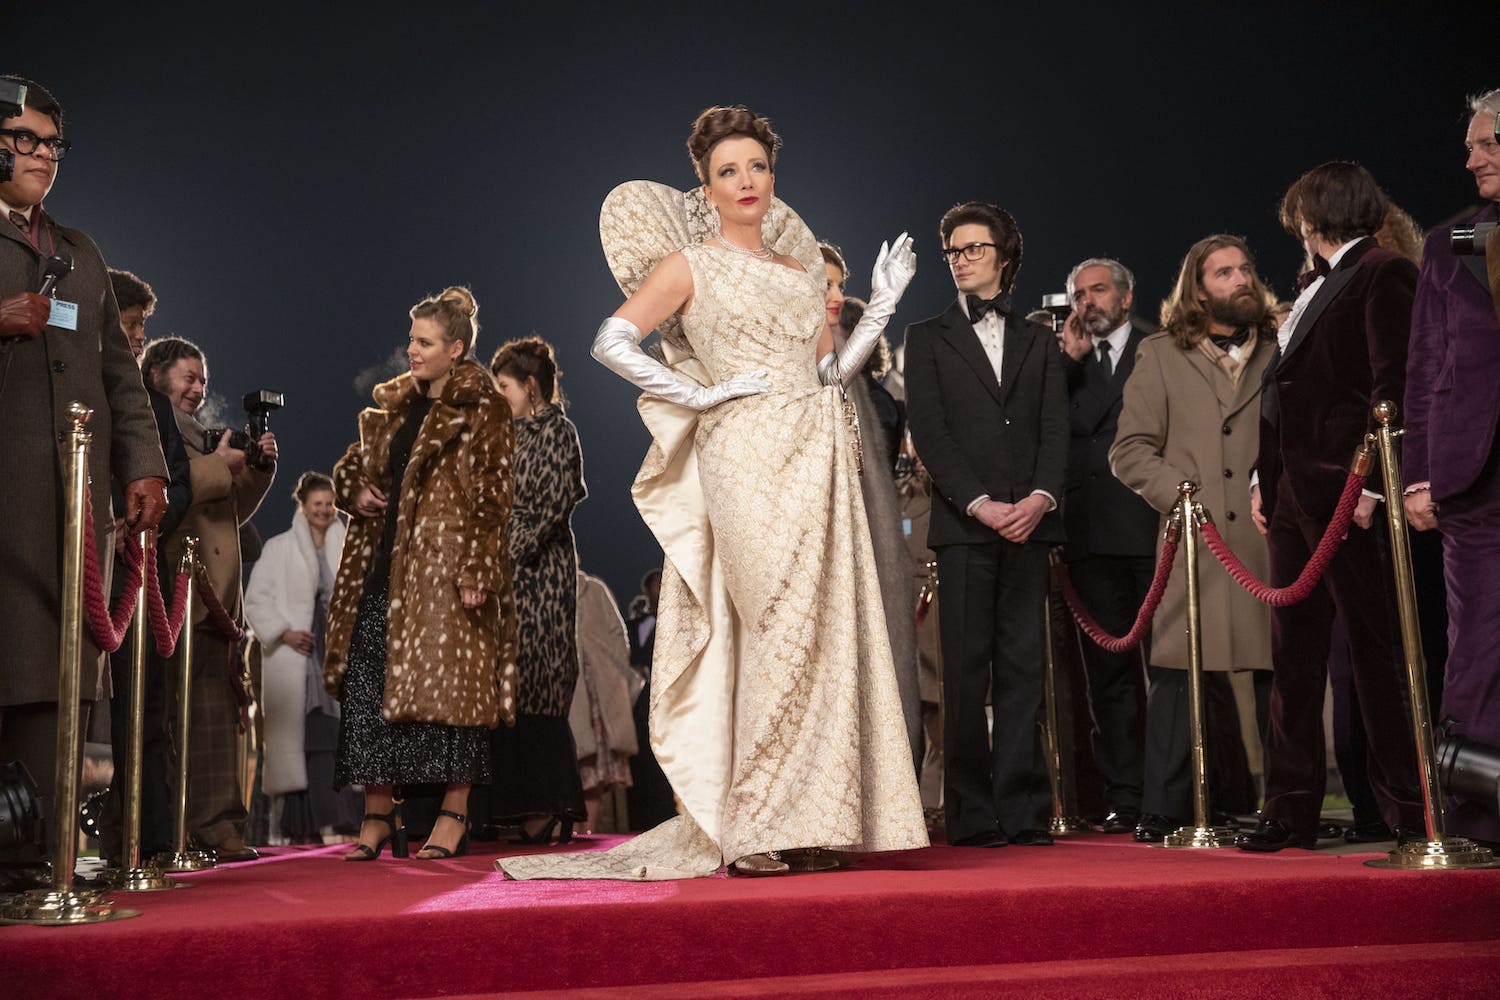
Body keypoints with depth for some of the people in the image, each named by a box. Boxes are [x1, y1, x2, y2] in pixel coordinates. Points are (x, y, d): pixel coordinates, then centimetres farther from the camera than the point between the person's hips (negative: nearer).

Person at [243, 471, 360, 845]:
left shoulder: (342, 551, 14)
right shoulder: (278, 548, 4)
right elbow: (255, 600, -1)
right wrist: (283, 632, -12)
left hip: (332, 656, 3)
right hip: (290, 659, -3)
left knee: (330, 737, -6)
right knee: (293, 740, -2)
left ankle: (330, 824, -9)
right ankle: (292, 826, 3)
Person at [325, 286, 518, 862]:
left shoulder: (480, 409, -4)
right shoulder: (394, 404, 17)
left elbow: (491, 496, -9)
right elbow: (354, 464, 28)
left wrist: (475, 571, -17)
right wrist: (355, 490, 4)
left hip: (445, 566, -7)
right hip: (384, 565, 7)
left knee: (449, 680, -3)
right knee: (365, 681, 2)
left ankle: (454, 816, 7)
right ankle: (379, 814, 11)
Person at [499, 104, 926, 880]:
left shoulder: (797, 265, 20)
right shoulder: (689, 264, 4)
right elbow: (612, 342, -6)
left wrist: (883, 307, 13)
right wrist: (700, 395, -8)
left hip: (818, 461, 6)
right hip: (748, 458, -5)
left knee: (824, 634, 1)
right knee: (778, 632, -12)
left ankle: (806, 823, 8)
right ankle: (754, 830, -4)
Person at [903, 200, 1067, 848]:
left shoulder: (1039, 342, 19)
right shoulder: (928, 339, 12)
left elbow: (1056, 428, 9)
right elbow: (928, 431, 0)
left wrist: (1041, 497, -10)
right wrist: (979, 503, -12)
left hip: (1029, 522, 2)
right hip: (962, 525, -2)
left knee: (1023, 669, 1)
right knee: (966, 672, -3)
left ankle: (1022, 810, 3)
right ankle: (971, 815, 0)